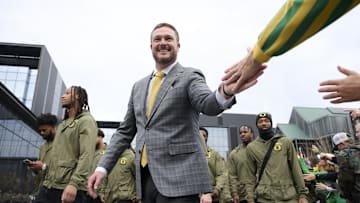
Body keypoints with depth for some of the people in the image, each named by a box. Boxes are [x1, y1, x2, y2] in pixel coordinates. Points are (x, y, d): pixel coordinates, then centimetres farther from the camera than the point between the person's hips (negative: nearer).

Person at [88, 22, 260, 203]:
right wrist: (102, 167, 7)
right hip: (145, 178, 5)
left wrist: (225, 92, -44)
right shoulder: (139, 86, 15)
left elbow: (208, 104, -22)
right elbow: (125, 131, 16)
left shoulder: (190, 77, -1)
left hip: (179, 178, -5)